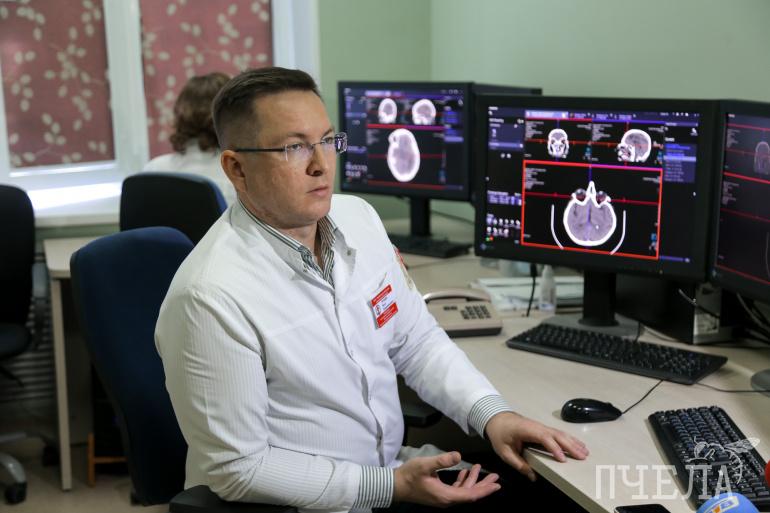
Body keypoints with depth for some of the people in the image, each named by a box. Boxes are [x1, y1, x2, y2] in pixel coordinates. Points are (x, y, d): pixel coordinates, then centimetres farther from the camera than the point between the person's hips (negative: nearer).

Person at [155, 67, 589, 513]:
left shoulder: (358, 217, -1)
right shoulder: (212, 297, -23)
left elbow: (416, 340, 7)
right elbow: (239, 468, -18)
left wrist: (491, 413, -7)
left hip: (395, 471, 7)